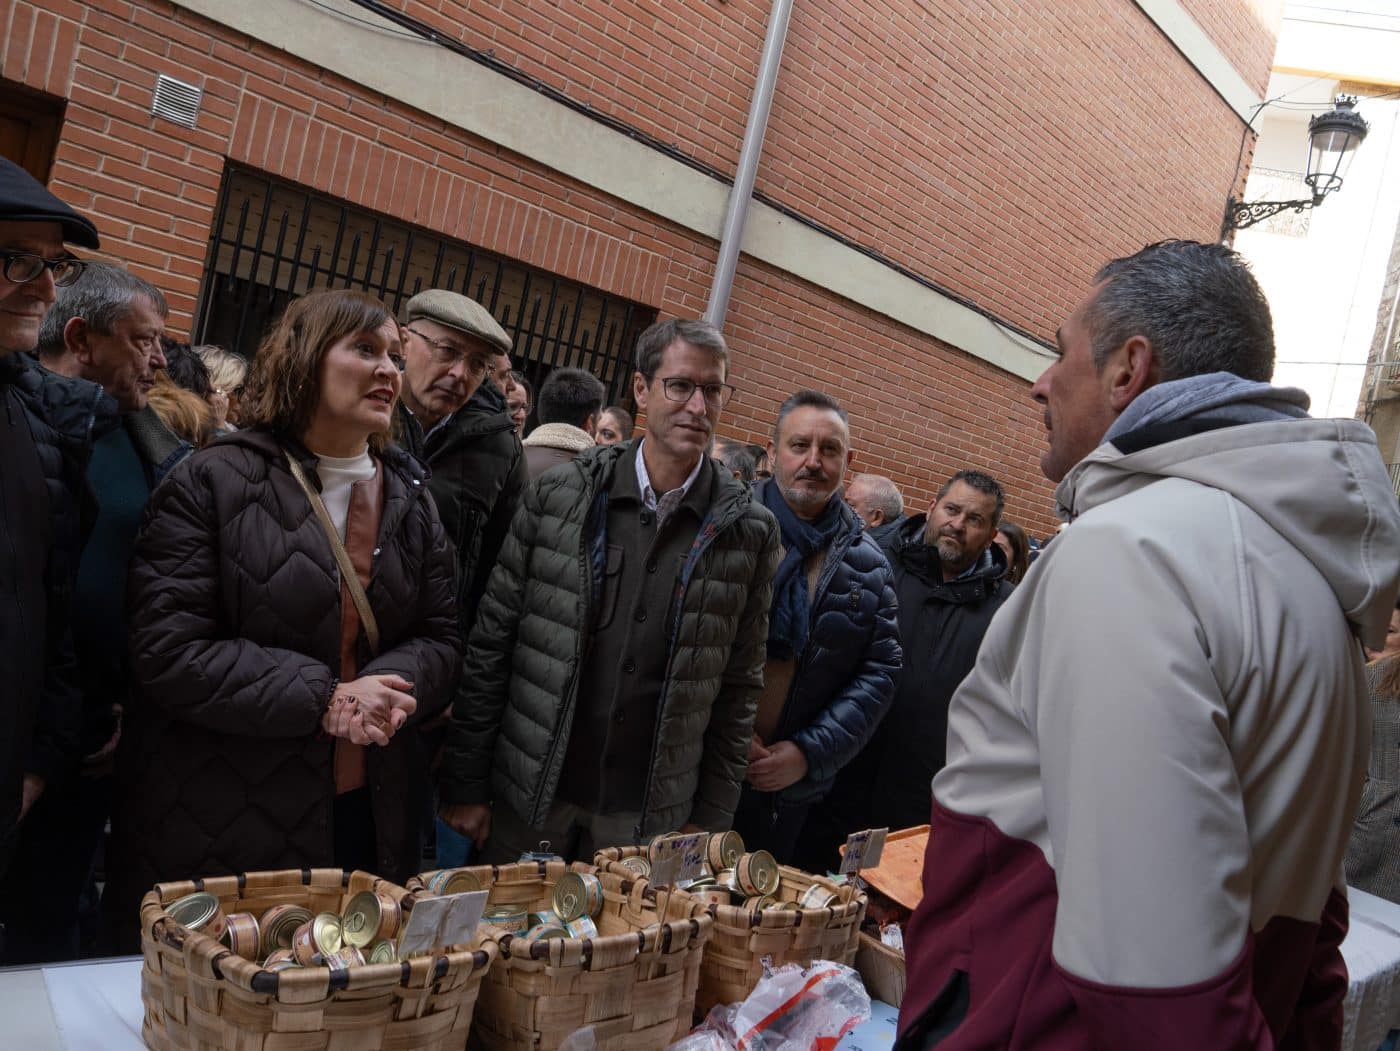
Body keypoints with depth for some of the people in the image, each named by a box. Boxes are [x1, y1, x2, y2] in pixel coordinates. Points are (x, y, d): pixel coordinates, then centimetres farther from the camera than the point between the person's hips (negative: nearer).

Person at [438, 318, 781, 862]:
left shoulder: (748, 530, -4)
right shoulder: (556, 494, -6)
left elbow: (739, 687, 1)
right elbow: (490, 642, -2)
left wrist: (711, 818, 1)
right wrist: (466, 785, -3)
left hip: (650, 816, 0)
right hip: (528, 797, 0)